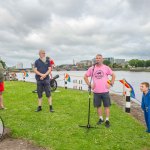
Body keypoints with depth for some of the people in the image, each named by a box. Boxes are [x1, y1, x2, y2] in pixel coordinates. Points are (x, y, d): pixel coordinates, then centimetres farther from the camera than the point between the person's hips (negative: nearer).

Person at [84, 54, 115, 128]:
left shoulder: (106, 68, 1)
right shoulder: (92, 68, 3)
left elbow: (113, 75, 9)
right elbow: (85, 76, 11)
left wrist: (111, 84, 1)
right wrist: (89, 85, 3)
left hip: (105, 91, -1)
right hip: (96, 91, 2)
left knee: (107, 106, 3)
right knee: (98, 106, 11)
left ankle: (107, 120, 14)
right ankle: (101, 119, 28)